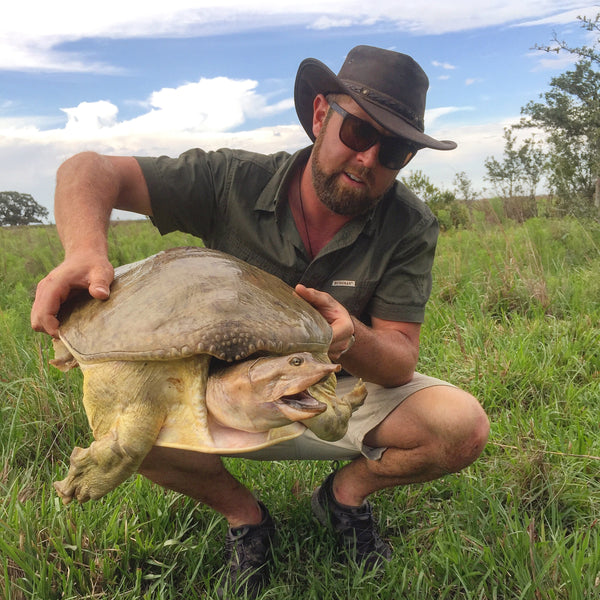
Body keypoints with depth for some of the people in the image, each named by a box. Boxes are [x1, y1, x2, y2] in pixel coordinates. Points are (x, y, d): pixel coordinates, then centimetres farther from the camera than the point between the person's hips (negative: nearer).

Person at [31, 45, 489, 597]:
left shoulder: (410, 227, -17)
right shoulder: (236, 181, -18)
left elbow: (400, 364, -17)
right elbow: (89, 170, -18)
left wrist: (351, 340, -42)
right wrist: (86, 252, -40)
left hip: (347, 395, 1)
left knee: (464, 425, -23)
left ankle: (346, 493, 9)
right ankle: (243, 515, 4)